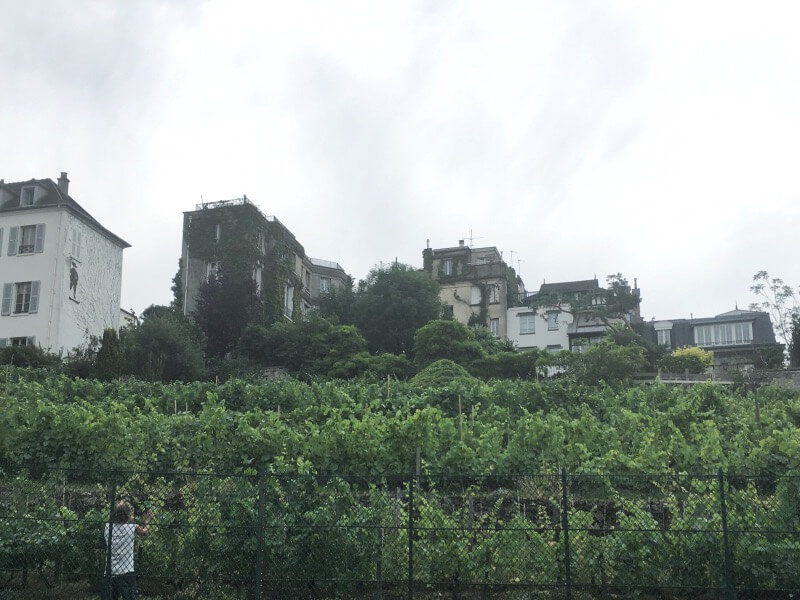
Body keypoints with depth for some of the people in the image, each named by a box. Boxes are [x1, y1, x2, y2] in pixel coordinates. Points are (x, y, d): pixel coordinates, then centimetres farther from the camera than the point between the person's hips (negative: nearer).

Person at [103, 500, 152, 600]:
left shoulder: (108, 527, 5)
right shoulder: (132, 527, -5)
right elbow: (145, 532, 16)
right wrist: (147, 521, 34)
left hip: (109, 573, 4)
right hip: (126, 573, -4)